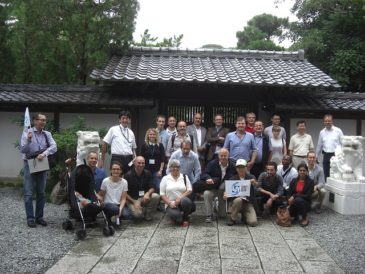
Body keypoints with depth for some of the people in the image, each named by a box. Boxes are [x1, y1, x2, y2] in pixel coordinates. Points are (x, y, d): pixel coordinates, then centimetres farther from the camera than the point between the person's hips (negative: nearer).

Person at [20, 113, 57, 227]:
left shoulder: (47, 134, 3)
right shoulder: (27, 132, -6)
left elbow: (54, 147, -8)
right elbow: (22, 150, -11)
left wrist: (44, 154, -24)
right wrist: (28, 140, -28)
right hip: (30, 165, -4)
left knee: (41, 193, 9)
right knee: (28, 193, -3)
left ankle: (39, 217, 18)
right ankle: (30, 218, 4)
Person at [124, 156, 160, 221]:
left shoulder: (147, 173, 0)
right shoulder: (128, 175, -11)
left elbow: (152, 188, -1)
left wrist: (147, 193, -24)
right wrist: (134, 202, -20)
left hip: (144, 197, 4)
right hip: (132, 199, -4)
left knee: (156, 197, -25)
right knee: (137, 214, -30)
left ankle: (147, 213, -1)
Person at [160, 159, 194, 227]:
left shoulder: (184, 177, 10)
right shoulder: (165, 178, 7)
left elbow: (189, 190, 1)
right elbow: (162, 194, 3)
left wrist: (180, 198, -15)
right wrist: (170, 203, -13)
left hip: (183, 203, 2)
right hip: (171, 204, -2)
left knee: (185, 200, -36)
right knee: (175, 216, -35)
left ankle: (185, 218, -7)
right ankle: (176, 216, 5)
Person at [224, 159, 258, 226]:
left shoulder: (251, 177, 5)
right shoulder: (232, 179, 5)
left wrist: (255, 183, -38)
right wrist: (225, 195, -24)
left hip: (248, 203, 0)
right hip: (235, 201, 0)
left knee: (253, 222, -19)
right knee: (238, 200, -36)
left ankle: (244, 215, 14)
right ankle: (231, 217, -12)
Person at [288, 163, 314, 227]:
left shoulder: (310, 182, -7)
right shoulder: (294, 181, 5)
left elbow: (308, 196, -14)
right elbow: (289, 193, 4)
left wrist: (294, 196, -22)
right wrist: (291, 199, -18)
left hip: (305, 203, -3)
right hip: (294, 202, 3)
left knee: (298, 200, -37)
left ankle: (305, 218, -14)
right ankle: (296, 215, 16)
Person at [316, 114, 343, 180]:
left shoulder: (338, 131, -1)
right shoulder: (322, 132, 9)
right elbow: (319, 145, 16)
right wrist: (316, 156, 18)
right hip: (326, 155, 3)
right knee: (326, 175, 7)